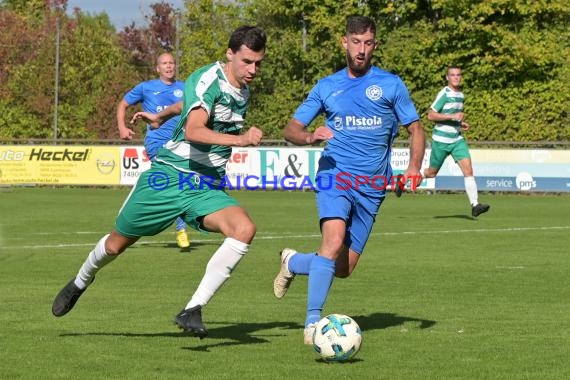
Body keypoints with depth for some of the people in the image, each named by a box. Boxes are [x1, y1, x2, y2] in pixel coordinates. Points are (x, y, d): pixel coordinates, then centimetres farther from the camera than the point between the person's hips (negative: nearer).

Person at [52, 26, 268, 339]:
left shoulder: (242, 91, 7)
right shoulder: (207, 80, -17)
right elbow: (193, 131, -35)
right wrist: (240, 140, -47)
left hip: (206, 189, 5)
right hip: (169, 175, -5)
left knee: (244, 229, -25)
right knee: (117, 243, 11)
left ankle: (192, 311, -25)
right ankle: (80, 283, 46)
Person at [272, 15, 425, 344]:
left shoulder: (391, 84, 6)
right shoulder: (327, 86, 8)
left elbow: (416, 129, 9)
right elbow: (291, 129, 10)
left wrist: (414, 167, -9)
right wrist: (310, 136, -14)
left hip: (372, 186, 2)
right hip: (335, 175, -2)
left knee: (344, 268, 2)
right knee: (334, 241, -29)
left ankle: (294, 262, 32)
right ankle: (313, 321, -24)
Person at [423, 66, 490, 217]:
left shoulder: (460, 95, 12)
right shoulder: (444, 93, -12)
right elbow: (431, 115, -17)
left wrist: (461, 123, 9)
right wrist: (452, 116, -22)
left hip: (457, 139, 6)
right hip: (441, 140, -6)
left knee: (468, 169, -11)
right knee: (431, 173, 6)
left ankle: (475, 205, -16)